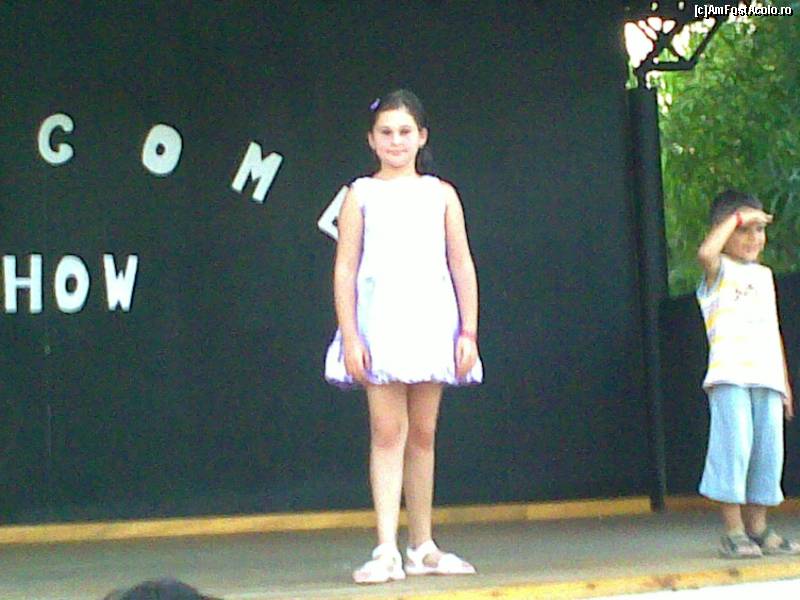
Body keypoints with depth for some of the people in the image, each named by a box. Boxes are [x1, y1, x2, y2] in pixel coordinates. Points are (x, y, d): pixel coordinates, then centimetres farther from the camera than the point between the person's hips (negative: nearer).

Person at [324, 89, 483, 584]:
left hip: (433, 323, 2)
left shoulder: (441, 194, 9)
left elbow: (463, 267, 8)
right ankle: (387, 551, -9)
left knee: (423, 434, 9)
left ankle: (423, 548, 17)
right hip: (381, 326, -2)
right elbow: (344, 269, 0)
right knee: (387, 433, -8)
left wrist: (469, 333, 2)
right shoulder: (361, 195, 4)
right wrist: (350, 338, -8)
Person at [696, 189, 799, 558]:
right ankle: (733, 532, -8)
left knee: (768, 452, 4)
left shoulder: (764, 275, 23)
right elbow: (705, 253, -24)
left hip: (767, 377, 6)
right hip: (730, 375, -6)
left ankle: (757, 528, 12)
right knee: (734, 448, -11)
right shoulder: (720, 271, 3)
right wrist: (736, 217, -13)